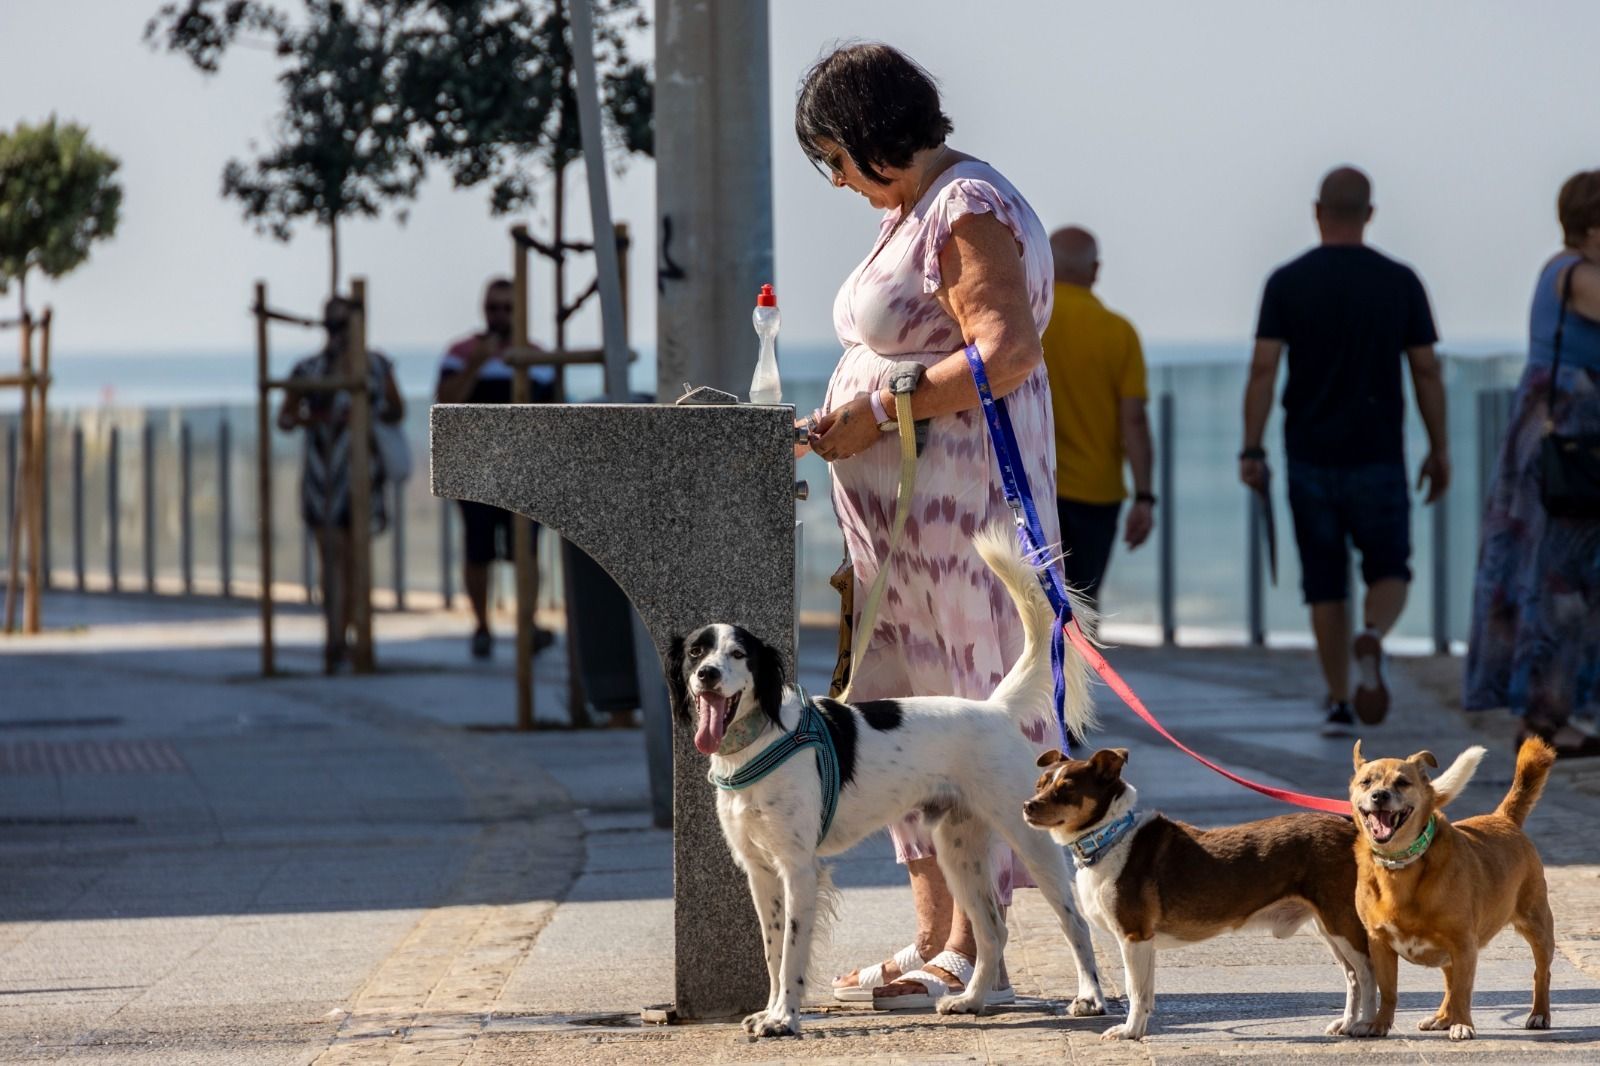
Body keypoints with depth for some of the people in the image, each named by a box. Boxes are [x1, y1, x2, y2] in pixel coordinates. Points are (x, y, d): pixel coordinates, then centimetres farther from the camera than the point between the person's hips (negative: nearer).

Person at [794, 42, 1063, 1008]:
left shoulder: (969, 211, -14)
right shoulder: (914, 211, 17)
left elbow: (1005, 351, -23)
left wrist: (877, 412, -21)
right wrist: (846, 417, 9)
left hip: (957, 492, -11)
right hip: (907, 513, 11)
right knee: (907, 711, 10)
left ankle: (970, 952, -5)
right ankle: (934, 939, 14)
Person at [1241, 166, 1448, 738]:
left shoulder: (1287, 282, -2)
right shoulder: (1400, 282, -1)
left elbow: (1263, 368, -9)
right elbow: (1427, 371, -1)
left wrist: (1251, 450, -5)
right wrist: (1439, 449, 7)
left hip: (1310, 457, 1)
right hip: (1377, 456, -1)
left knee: (1326, 584, 10)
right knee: (1388, 572, 10)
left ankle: (1339, 704, 9)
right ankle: (1371, 639, -23)